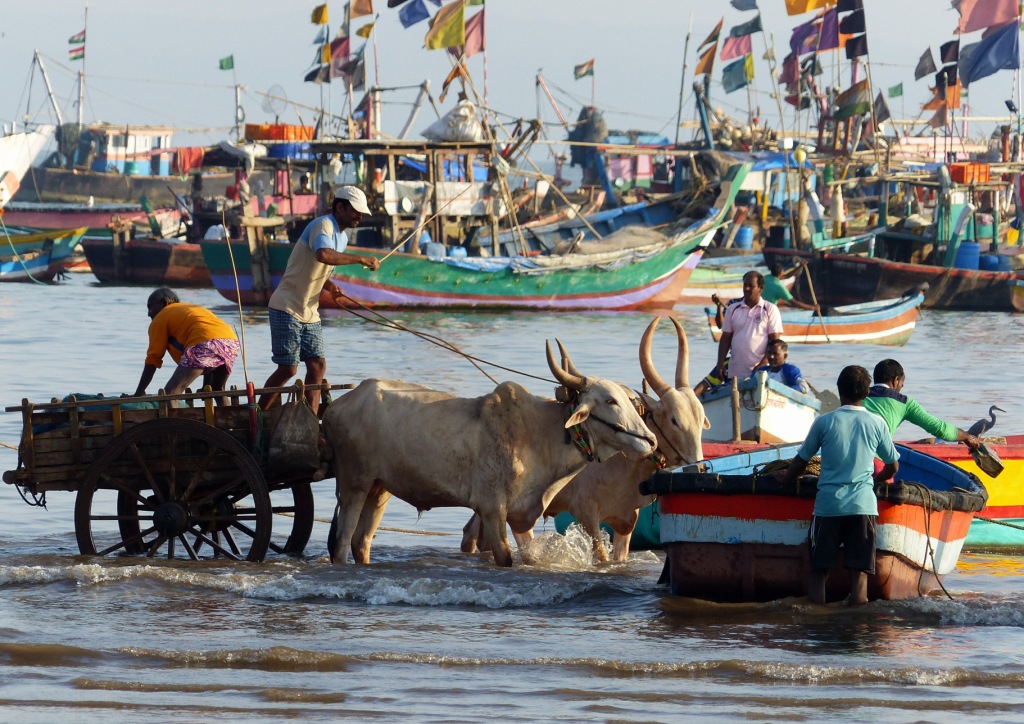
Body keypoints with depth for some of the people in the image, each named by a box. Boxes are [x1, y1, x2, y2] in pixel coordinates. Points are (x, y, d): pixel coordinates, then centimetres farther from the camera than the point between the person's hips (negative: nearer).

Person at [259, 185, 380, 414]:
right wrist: (361, 259, -30)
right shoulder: (323, 225, -15)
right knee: (288, 368, -9)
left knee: (317, 365, 2)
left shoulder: (342, 237, 14)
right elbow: (323, 255, -38)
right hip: (287, 308, -9)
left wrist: (330, 286, 3)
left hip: (310, 313, 9)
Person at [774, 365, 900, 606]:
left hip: (828, 504, 0)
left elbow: (802, 460, 10)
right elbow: (892, 467, 14)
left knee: (818, 572, 7)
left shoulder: (824, 422, 0)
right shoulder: (876, 423, 4)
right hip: (863, 505, 1)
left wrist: (786, 476, 31)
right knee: (860, 572, -1)